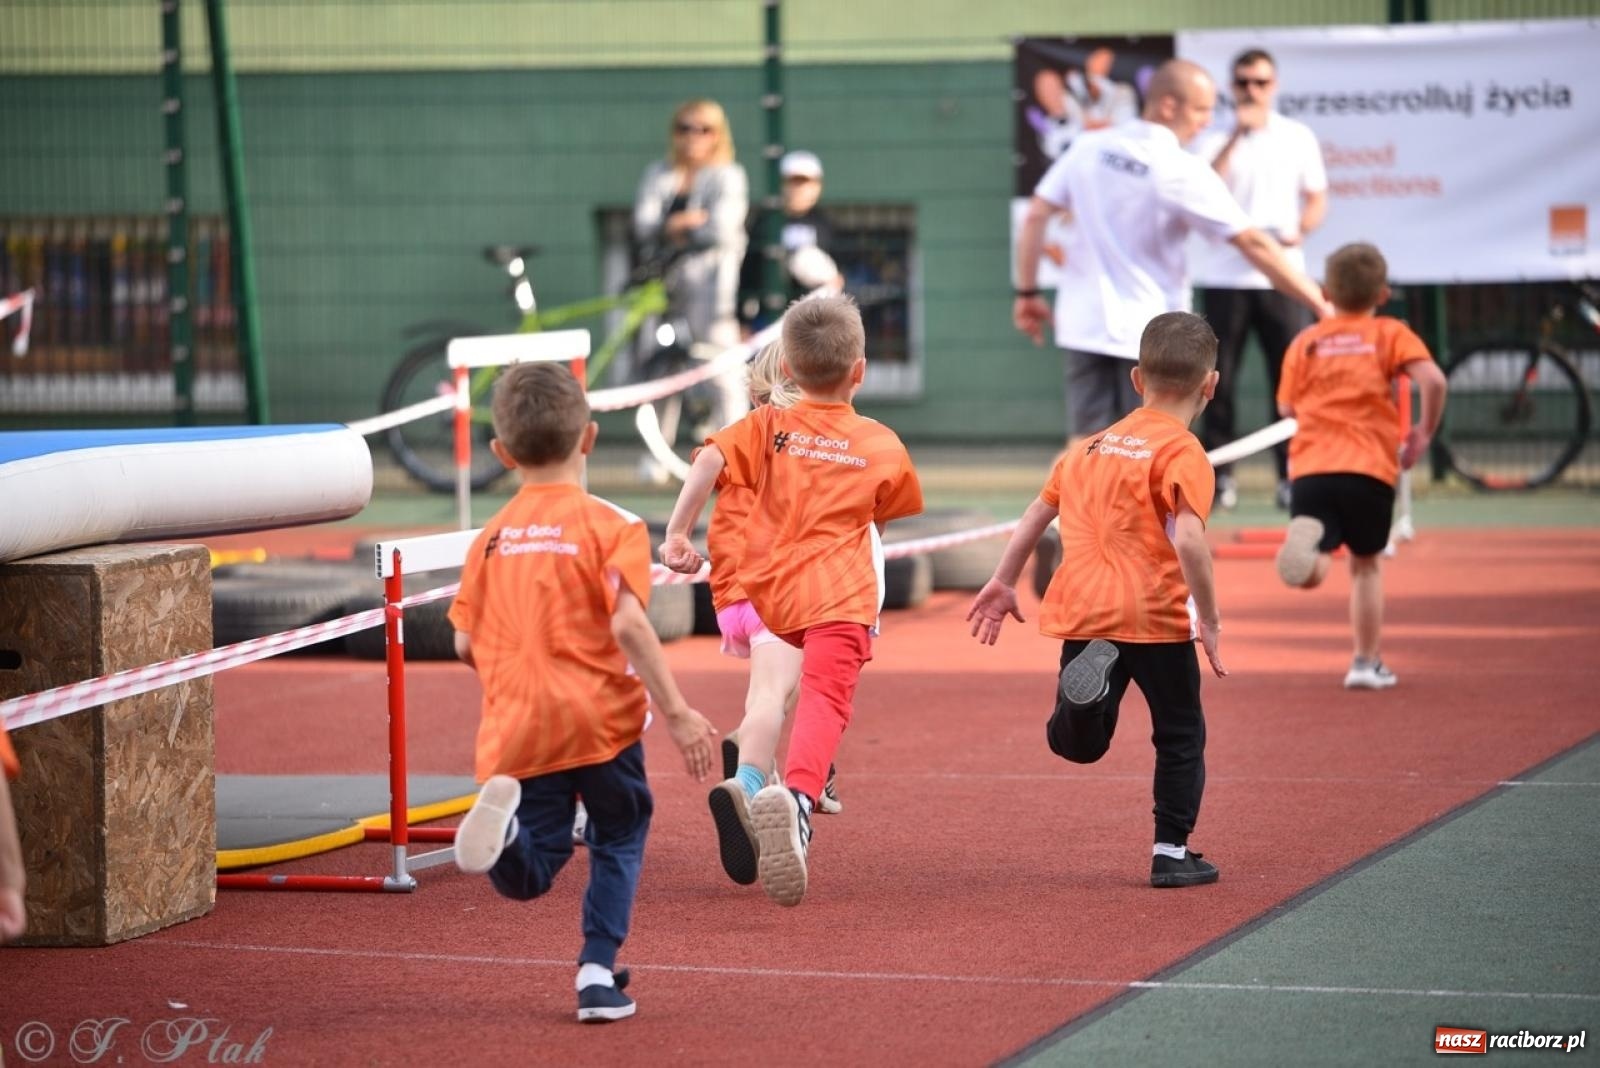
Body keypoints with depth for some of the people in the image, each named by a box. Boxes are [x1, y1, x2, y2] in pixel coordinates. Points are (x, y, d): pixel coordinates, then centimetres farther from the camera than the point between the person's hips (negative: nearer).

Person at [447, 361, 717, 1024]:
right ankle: (599, 973, 9)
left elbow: (466, 643, 9)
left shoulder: (491, 538, 9)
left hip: (518, 727, 3)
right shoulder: (610, 525, -5)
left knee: (530, 874, 5)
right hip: (600, 718, -3)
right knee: (618, 840, 19)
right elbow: (627, 624, -16)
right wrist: (676, 712, -13)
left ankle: (503, 815, -27)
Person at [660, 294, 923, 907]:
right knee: (824, 701, -22)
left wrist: (677, 534, -7)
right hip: (840, 595, -3)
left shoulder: (767, 427, 9)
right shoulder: (881, 445, 10)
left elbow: (709, 461, -8)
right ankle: (797, 795, -48)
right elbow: (891, 512, 27)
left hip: (770, 594, 3)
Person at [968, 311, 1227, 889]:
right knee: (1181, 734, 13)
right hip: (1154, 614, -4)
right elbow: (1188, 541, -18)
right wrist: (1210, 620, -12)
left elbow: (1037, 512, 22)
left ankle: (1089, 677, -23)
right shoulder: (1183, 453, -5)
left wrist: (1002, 583, 31)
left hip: (1083, 609, 4)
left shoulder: (1090, 446, 17)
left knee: (1076, 743, 8)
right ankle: (1172, 852, 12)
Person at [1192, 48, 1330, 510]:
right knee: (1220, 378, 0)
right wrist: (1237, 135, -17)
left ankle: (1291, 475, 2)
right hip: (1223, 276, -1)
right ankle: (1220, 475, 8)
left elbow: (1317, 198, 11)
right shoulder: (1213, 138, 3)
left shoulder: (1298, 137, 8)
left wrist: (1300, 231, -9)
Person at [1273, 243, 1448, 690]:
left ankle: (1307, 538, -44)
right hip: (1370, 468, -1)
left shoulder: (1305, 342, 15)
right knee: (1366, 564, 18)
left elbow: (1287, 408, 18)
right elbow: (1433, 380, -8)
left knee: (1312, 572, -9)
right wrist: (1425, 432, 6)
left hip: (1309, 468, 1)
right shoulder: (1391, 334, 8)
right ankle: (1367, 663, 23)